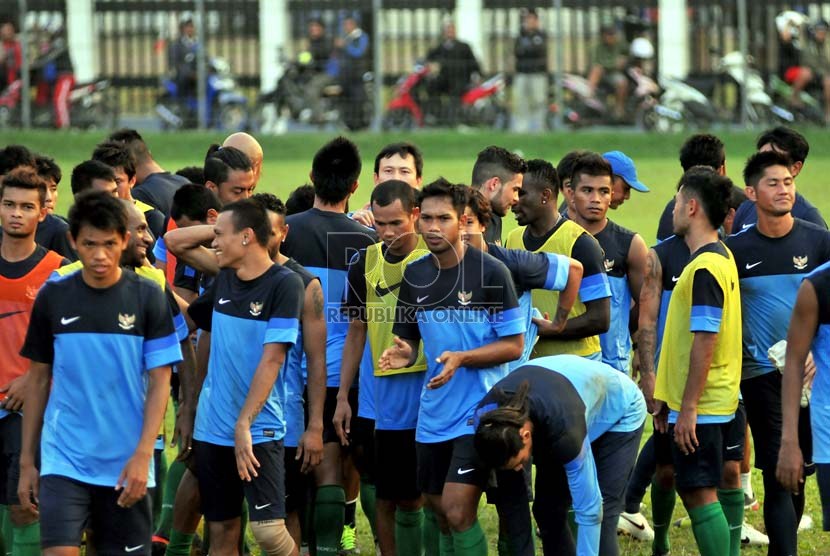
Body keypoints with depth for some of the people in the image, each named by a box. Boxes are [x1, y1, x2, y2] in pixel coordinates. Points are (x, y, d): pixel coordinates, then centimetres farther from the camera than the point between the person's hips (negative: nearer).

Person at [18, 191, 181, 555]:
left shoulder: (147, 299, -2)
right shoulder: (53, 298, 2)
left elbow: (160, 382, -2)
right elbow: (39, 380, 10)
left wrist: (143, 455, -12)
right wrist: (26, 460, 8)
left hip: (126, 464, 0)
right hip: (64, 459, 0)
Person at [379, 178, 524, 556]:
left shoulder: (490, 272, -10)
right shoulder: (414, 276, 6)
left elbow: (514, 345, -8)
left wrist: (461, 358, -21)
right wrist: (404, 354, -6)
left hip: (478, 412, -6)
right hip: (433, 412, 6)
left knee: (458, 512, -15)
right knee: (439, 512, 11)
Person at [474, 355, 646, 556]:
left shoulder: (564, 429, -45)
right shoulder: (487, 415, -28)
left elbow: (589, 509, -38)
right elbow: (510, 499, -17)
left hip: (618, 413, -6)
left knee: (600, 517, -18)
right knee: (547, 511, -4)